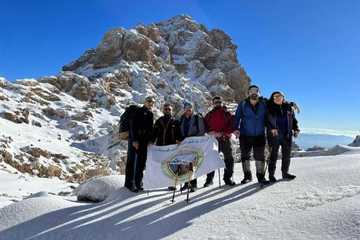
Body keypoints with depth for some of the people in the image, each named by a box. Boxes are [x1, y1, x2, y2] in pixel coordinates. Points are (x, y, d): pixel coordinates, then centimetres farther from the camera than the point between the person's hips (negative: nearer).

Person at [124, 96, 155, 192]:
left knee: (141, 163, 8)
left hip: (144, 141, 7)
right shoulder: (138, 112, -4)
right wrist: (134, 140, -17)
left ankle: (138, 183, 17)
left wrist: (150, 139, 7)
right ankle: (130, 183, 3)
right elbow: (132, 126, -11)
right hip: (135, 140, -6)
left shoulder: (151, 114, 17)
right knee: (132, 161, -3)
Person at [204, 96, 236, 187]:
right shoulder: (209, 115, 13)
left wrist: (223, 133, -13)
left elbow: (232, 125, 0)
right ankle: (209, 178, 9)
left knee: (229, 159, 0)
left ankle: (227, 178, 12)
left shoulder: (227, 113, 11)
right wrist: (212, 133, -10)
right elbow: (205, 126, 7)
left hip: (225, 139, 0)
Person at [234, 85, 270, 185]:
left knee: (260, 156, 3)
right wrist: (236, 128, -15)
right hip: (245, 135, 0)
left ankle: (261, 176, 16)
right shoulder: (243, 104, -1)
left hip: (259, 135, 0)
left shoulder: (264, 104, 2)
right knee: (245, 156, 8)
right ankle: (247, 176, 23)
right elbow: (237, 117, -3)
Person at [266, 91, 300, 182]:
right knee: (274, 155, 0)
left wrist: (296, 129, 7)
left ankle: (285, 173, 26)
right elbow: (269, 119, -16)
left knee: (287, 154, 12)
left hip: (287, 135, 4)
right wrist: (272, 128, -31)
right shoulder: (270, 108, -2)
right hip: (274, 135, -4)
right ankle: (271, 174, 9)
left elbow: (293, 119, 17)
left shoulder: (288, 107, 11)